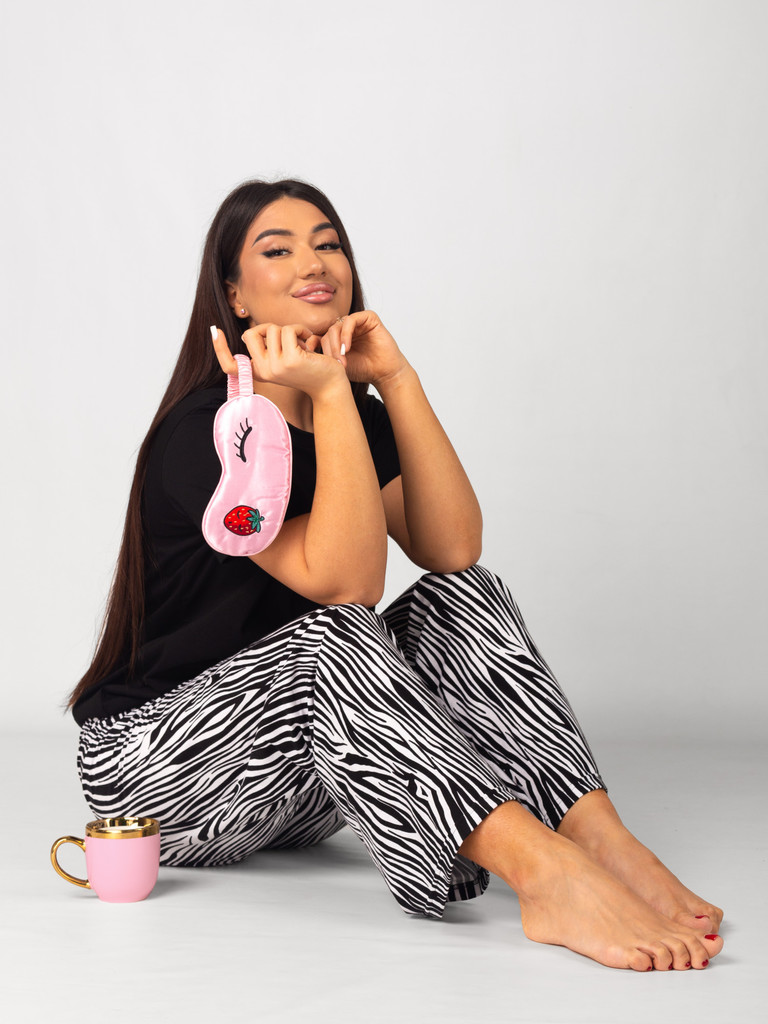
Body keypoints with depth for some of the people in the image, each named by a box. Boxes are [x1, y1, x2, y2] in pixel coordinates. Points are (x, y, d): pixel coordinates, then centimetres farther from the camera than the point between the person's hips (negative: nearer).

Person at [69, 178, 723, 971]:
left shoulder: (355, 415, 5)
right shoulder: (205, 430, -18)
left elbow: (451, 550, -13)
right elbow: (343, 582, -30)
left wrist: (395, 379, -16)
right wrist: (327, 391, -29)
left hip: (308, 770, 7)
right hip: (152, 759, -6)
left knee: (464, 597, -14)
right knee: (333, 638, -34)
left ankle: (600, 839, -30)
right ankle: (547, 874, -49)